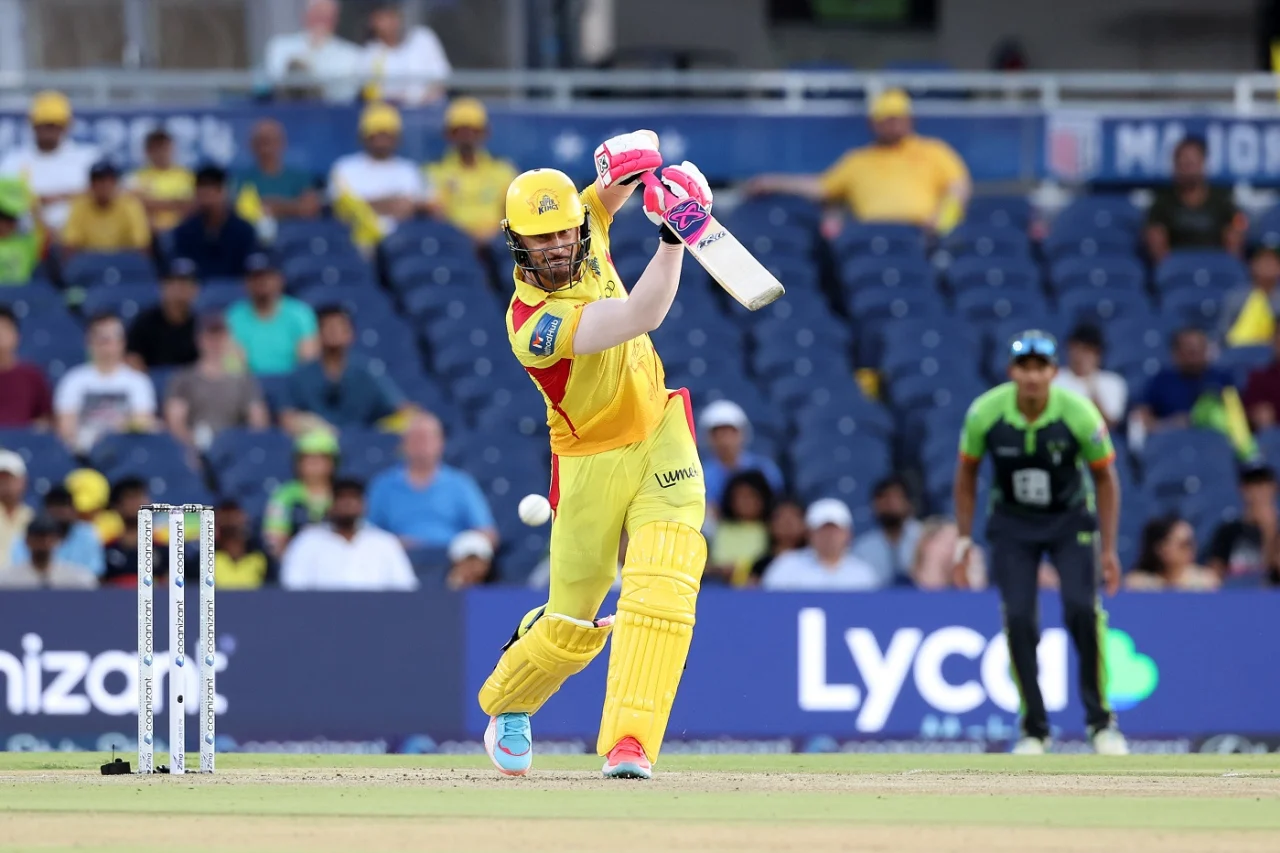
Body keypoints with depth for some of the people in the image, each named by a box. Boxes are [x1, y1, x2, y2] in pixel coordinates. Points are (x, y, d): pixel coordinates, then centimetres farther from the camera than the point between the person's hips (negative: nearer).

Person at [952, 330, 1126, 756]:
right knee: (1019, 620, -11)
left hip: (1071, 518, -1)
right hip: (1012, 524, 1)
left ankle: (1100, 720, -4)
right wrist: (964, 538, -2)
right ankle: (1034, 729, 3)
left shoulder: (1078, 413, -21)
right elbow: (966, 472, 0)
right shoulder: (985, 413, -18)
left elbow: (1105, 477, -7)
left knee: (1082, 609, -18)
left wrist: (1109, 548, -7)